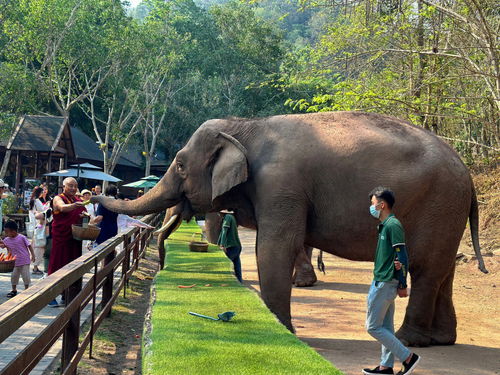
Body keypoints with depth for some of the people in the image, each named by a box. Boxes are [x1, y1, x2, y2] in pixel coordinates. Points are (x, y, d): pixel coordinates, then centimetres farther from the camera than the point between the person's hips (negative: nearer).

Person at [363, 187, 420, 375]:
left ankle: (408, 357, -3)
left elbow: (402, 257, -19)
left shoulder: (393, 225, -16)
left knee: (373, 326, -5)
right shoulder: (384, 225, 14)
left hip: (385, 283, -10)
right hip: (382, 281, 10)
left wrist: (402, 285, -19)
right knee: (386, 327, 13)